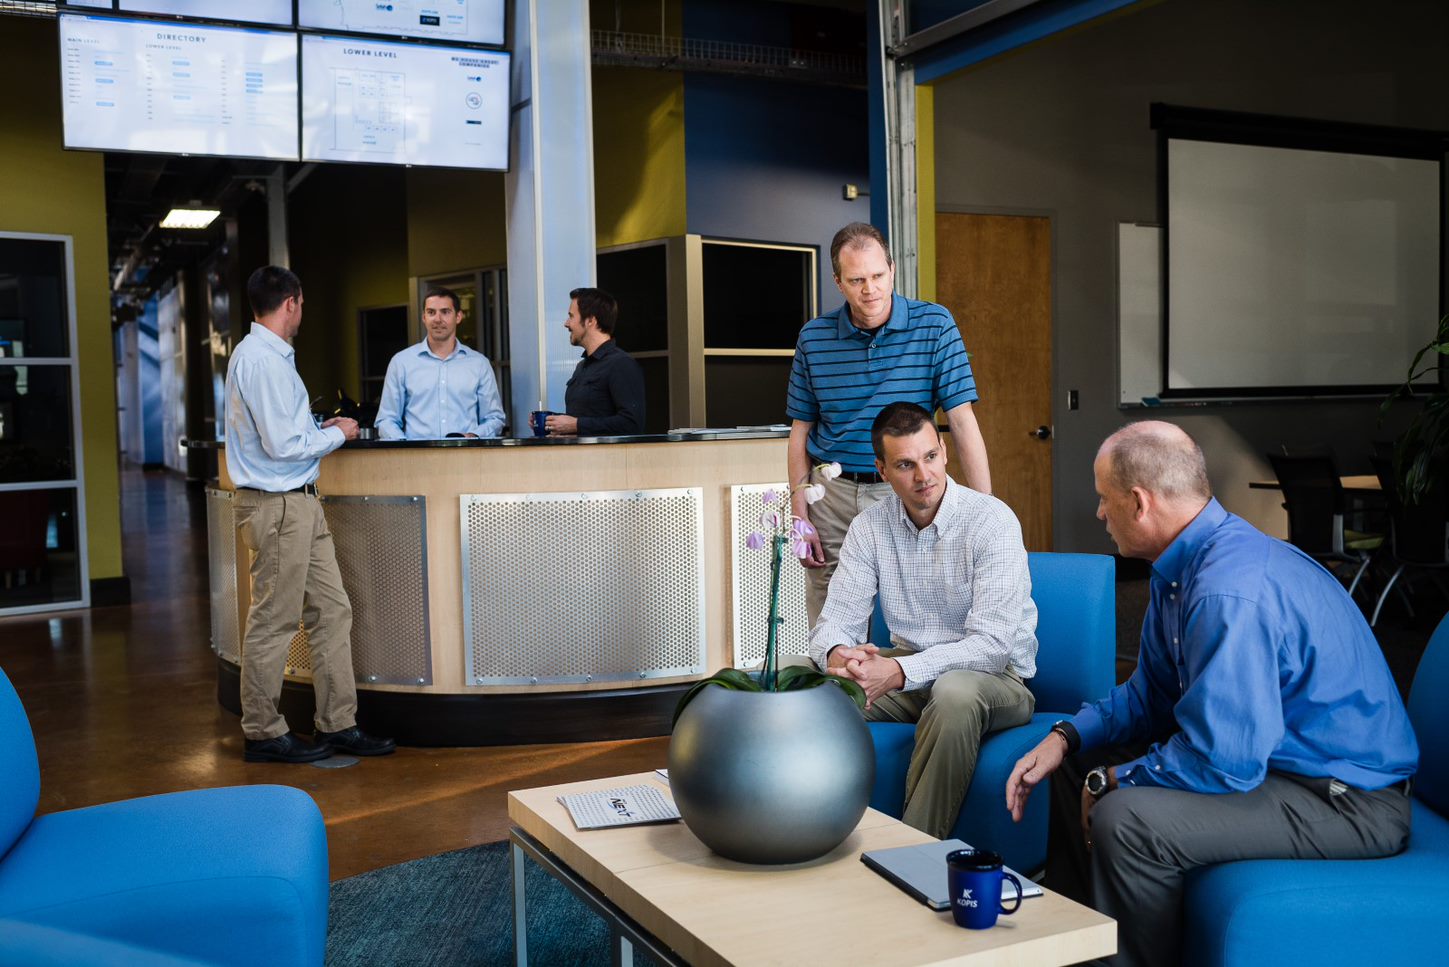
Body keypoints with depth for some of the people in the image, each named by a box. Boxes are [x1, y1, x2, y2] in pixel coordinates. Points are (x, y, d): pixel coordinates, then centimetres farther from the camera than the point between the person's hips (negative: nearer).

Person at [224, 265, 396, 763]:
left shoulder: (270, 355, 14)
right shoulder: (263, 360, -17)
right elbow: (283, 446, -21)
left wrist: (322, 428, 20)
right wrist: (337, 435, -7)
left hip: (299, 502, 10)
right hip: (278, 505, -10)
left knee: (331, 611, 11)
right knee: (274, 622, 1)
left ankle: (338, 724, 18)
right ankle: (264, 734, 13)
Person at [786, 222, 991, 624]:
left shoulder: (934, 325, -5)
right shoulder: (814, 337, 2)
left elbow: (962, 420, -8)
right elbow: (801, 431, 8)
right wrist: (800, 516, 1)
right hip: (833, 493, 2)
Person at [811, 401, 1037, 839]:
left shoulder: (991, 520, -16)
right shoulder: (869, 526, -1)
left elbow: (992, 645, -24)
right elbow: (835, 622, -4)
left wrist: (900, 671, -36)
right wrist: (837, 655, -30)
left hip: (996, 676, -4)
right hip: (908, 673, 4)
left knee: (954, 692, -39)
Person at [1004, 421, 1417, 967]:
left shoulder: (1231, 593, -30)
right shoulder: (1186, 566, 3)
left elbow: (1223, 761, -31)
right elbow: (1152, 694, 14)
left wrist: (1112, 780, -15)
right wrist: (1066, 737, 0)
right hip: (1270, 754, 11)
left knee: (1124, 818, -30)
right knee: (1078, 759, 15)